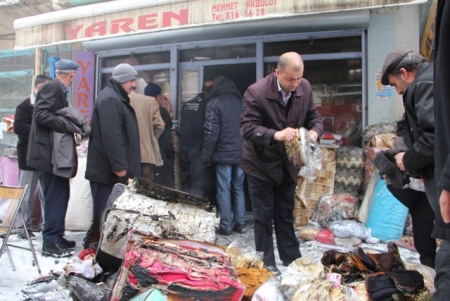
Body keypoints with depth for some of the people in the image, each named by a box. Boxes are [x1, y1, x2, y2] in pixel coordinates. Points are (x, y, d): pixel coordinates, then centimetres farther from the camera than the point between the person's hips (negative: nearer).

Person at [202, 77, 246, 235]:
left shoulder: (215, 103, -6)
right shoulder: (242, 102, 11)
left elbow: (211, 132, -11)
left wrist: (206, 155, -4)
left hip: (224, 154, -5)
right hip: (241, 154, 5)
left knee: (224, 190, 2)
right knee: (238, 188, 13)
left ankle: (226, 226, 7)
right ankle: (240, 223, 17)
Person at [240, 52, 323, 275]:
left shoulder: (305, 88, -6)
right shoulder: (256, 92, -22)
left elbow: (314, 116, 4)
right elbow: (247, 127, -24)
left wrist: (315, 130, -19)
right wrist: (276, 134, -39)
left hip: (288, 163, 5)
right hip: (261, 164, -5)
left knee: (286, 214, 17)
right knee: (264, 215, 7)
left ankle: (292, 260, 31)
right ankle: (267, 263, 23)